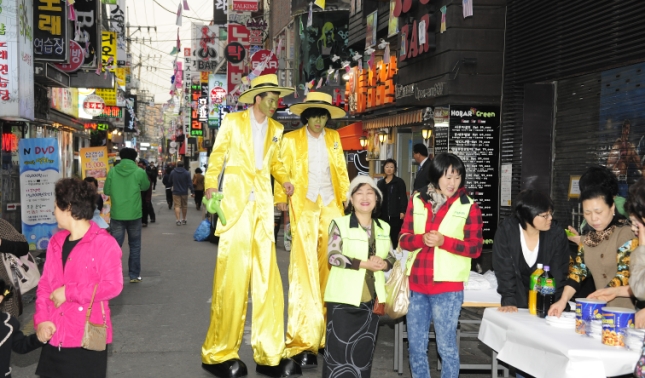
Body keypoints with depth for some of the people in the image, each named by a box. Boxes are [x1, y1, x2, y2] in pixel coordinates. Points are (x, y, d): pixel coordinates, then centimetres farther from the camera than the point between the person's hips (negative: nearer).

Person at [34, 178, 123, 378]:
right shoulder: (56, 241, 8)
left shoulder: (104, 243, -13)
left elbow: (113, 285, -20)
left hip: (87, 339, -6)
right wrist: (41, 319, -6)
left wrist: (68, 292, -16)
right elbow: (44, 283, 9)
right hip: (55, 336, 6)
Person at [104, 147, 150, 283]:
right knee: (134, 246, 11)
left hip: (117, 214, 1)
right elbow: (145, 187, 9)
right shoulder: (139, 172, -8)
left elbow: (106, 191, 3)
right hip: (134, 215, -1)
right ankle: (134, 275, 14)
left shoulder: (112, 171, -3)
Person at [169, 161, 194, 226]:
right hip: (184, 192, 0)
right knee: (184, 206, 13)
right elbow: (190, 183, -10)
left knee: (177, 206, -2)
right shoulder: (187, 173, -6)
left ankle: (178, 220, -15)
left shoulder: (172, 172, 1)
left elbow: (170, 182, 11)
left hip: (176, 192, 0)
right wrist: (192, 191, -8)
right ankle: (184, 219, 22)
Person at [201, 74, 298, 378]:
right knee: (231, 278, -6)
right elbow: (216, 157, 4)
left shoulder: (276, 130, 16)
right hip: (235, 204, -4)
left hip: (263, 207, 4)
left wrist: (284, 180, 5)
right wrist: (210, 186, -11)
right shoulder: (233, 122, 4)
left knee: (268, 279, 1)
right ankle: (219, 353, 7)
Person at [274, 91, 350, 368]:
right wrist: (280, 197, -10)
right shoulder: (291, 139, 6)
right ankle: (303, 343, -9)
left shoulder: (334, 138, 15)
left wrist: (347, 198, 6)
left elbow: (341, 171, 16)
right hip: (304, 208, -3)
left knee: (330, 270, 4)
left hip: (331, 207, 4)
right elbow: (283, 171, 3)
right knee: (304, 270, -10)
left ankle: (327, 334, 14)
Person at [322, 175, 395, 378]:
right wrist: (364, 264, -21)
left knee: (364, 350, 12)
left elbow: (391, 258, 12)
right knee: (339, 348, -3)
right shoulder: (340, 224, -5)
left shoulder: (384, 228, 10)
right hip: (344, 298, -5)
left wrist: (383, 264, -11)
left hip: (371, 299, 5)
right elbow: (333, 256, -14)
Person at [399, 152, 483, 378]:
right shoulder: (417, 201, 5)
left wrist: (443, 241, -20)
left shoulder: (468, 206, -3)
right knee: (415, 346, 13)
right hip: (416, 284, 4)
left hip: (447, 287, -3)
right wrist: (422, 239, -16)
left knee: (446, 347, 3)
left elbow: (475, 247, -6)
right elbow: (403, 239, 5)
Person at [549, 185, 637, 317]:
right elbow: (577, 271, 8)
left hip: (627, 311, -5)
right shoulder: (587, 238, 11)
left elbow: (625, 274, -15)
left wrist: (596, 301, -26)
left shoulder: (626, 234, -7)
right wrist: (563, 301, -7)